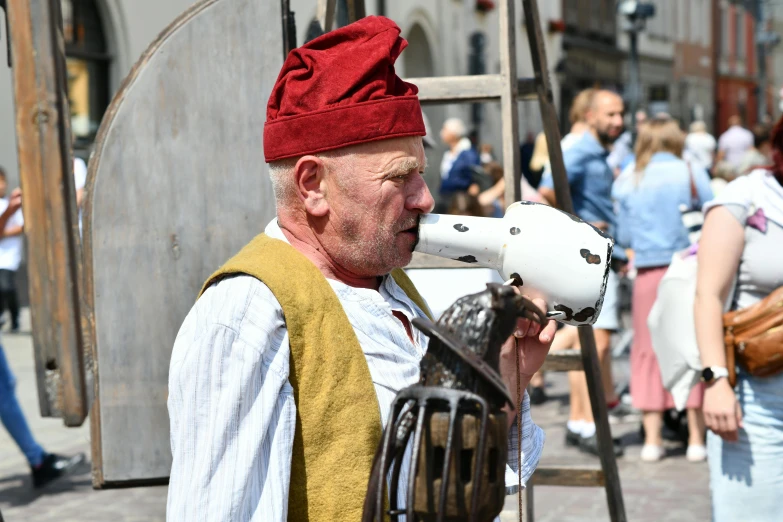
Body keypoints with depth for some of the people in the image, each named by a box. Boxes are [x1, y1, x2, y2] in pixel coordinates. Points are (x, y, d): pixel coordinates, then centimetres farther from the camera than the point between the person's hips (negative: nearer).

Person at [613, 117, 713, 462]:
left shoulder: (629, 181, 4)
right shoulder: (692, 175, -1)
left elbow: (624, 237, 8)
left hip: (648, 274, 1)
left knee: (648, 351, 7)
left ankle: (652, 439, 8)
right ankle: (696, 438, 8)